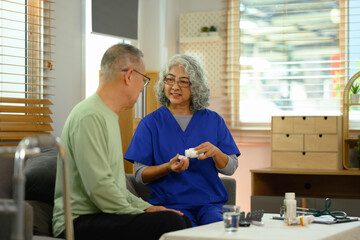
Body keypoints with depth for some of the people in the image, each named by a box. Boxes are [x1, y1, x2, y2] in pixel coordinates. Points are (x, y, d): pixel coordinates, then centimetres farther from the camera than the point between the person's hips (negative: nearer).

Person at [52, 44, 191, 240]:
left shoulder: (107, 115, 20)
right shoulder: (90, 117, -15)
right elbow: (99, 187, -22)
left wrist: (146, 208, 11)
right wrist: (141, 214, -13)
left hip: (102, 216, 10)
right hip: (80, 223, -10)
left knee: (182, 220, 1)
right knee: (170, 222, -25)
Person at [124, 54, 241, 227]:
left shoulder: (213, 120, 12)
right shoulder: (150, 123, 5)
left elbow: (230, 168, 9)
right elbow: (140, 175, 2)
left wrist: (215, 153, -13)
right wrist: (169, 167, -17)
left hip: (209, 202, 2)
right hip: (170, 203, -2)